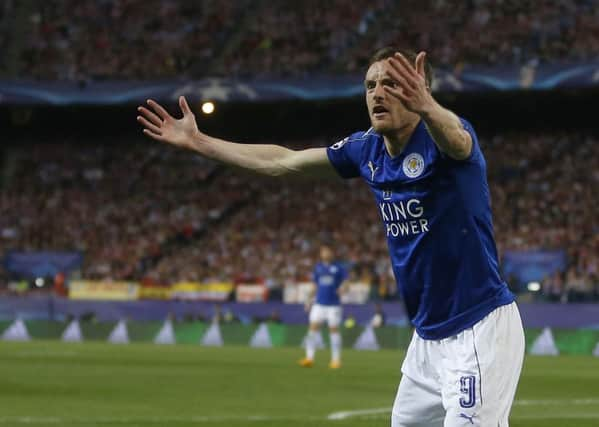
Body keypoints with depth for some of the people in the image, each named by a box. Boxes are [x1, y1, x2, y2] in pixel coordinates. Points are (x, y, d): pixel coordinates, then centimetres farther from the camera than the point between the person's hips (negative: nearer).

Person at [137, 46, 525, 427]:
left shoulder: (440, 141, -15)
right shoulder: (368, 150, 6)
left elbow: (454, 136, -41)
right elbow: (283, 162, 18)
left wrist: (427, 108, -64)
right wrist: (198, 141, 19)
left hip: (479, 328, -8)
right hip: (428, 335, 9)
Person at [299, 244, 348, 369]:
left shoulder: (338, 267, 0)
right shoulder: (318, 267, 11)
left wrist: (343, 287, -23)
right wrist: (310, 299, 15)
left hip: (333, 304, -3)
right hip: (319, 304, 3)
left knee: (334, 329, -1)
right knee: (313, 327, -7)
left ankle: (336, 360, 6)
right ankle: (309, 358, -8)